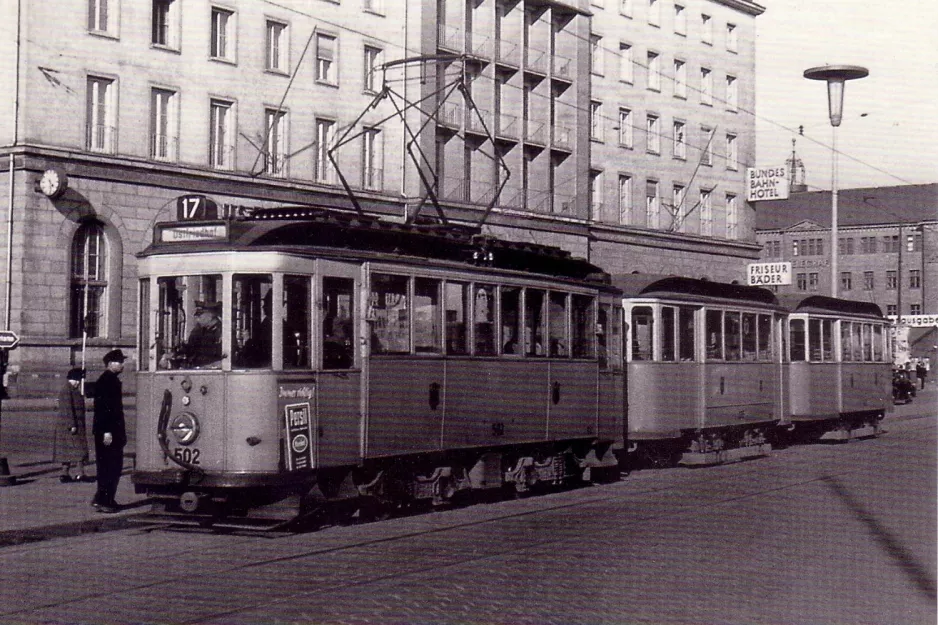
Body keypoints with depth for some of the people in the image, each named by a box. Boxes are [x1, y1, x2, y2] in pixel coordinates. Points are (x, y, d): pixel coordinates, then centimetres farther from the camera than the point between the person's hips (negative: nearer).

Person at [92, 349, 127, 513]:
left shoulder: (114, 380, 16)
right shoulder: (105, 381, -14)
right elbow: (102, 407, -21)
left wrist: (121, 432, 21)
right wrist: (106, 432, -24)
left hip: (114, 430, 10)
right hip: (107, 432, -10)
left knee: (115, 466, 12)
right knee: (109, 467, -7)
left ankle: (103, 499, 18)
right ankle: (103, 501, -4)